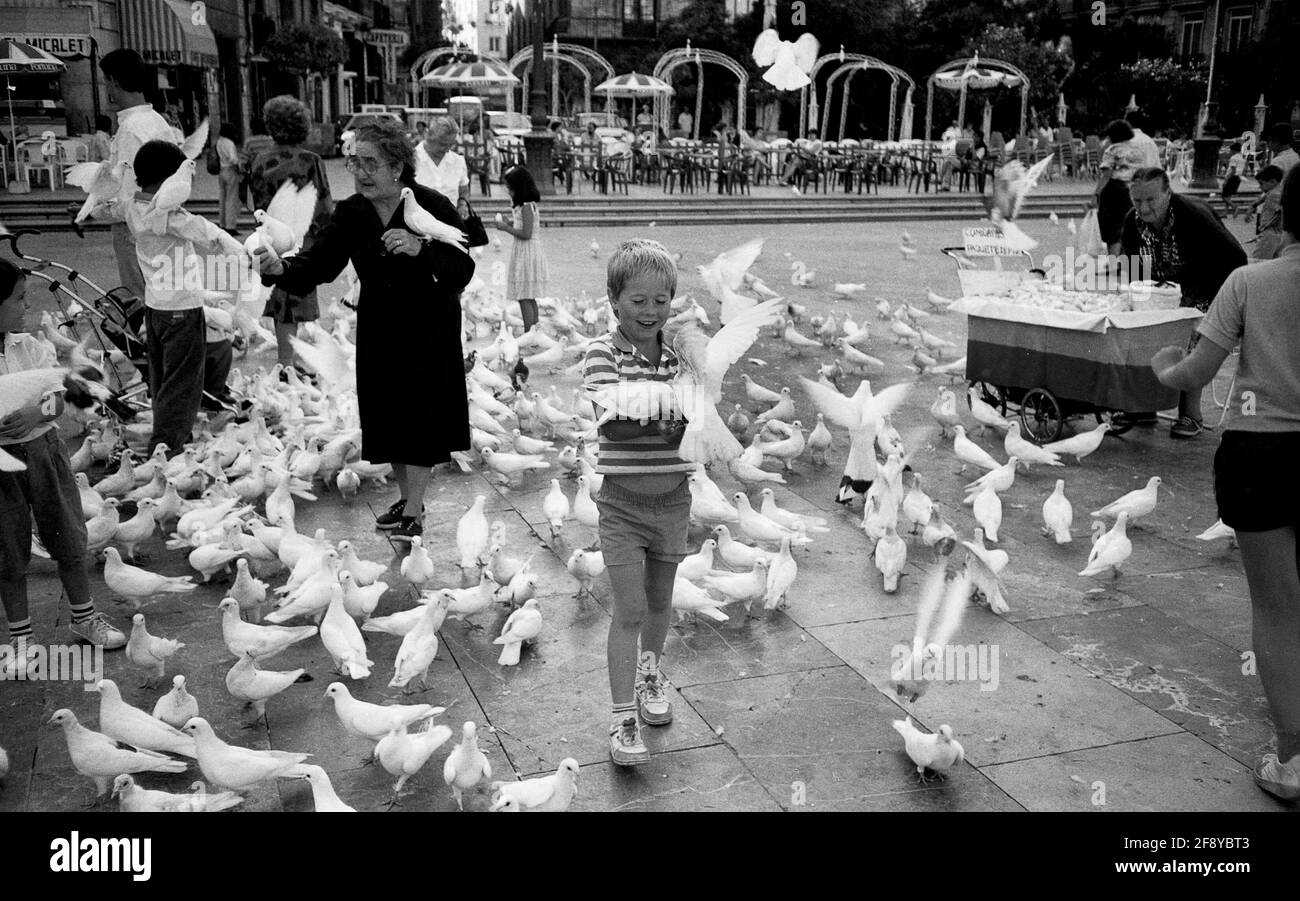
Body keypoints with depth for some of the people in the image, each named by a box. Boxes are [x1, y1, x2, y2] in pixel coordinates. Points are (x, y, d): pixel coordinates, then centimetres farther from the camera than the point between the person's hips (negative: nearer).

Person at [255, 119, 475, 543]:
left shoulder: (433, 206, -17)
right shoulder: (350, 213, -4)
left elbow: (463, 270, -22)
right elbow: (317, 265, -9)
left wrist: (420, 248, -38)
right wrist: (279, 269, -30)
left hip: (429, 330, -5)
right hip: (379, 329, 5)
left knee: (422, 417, -3)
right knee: (388, 416, 12)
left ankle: (412, 513, 6)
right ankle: (407, 498, 31)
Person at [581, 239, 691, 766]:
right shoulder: (602, 354, -10)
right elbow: (613, 419, -24)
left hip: (673, 499, 4)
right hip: (622, 504, -3)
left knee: (659, 600, 20)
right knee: (629, 610, -4)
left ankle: (649, 672, 46)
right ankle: (622, 718, 7)